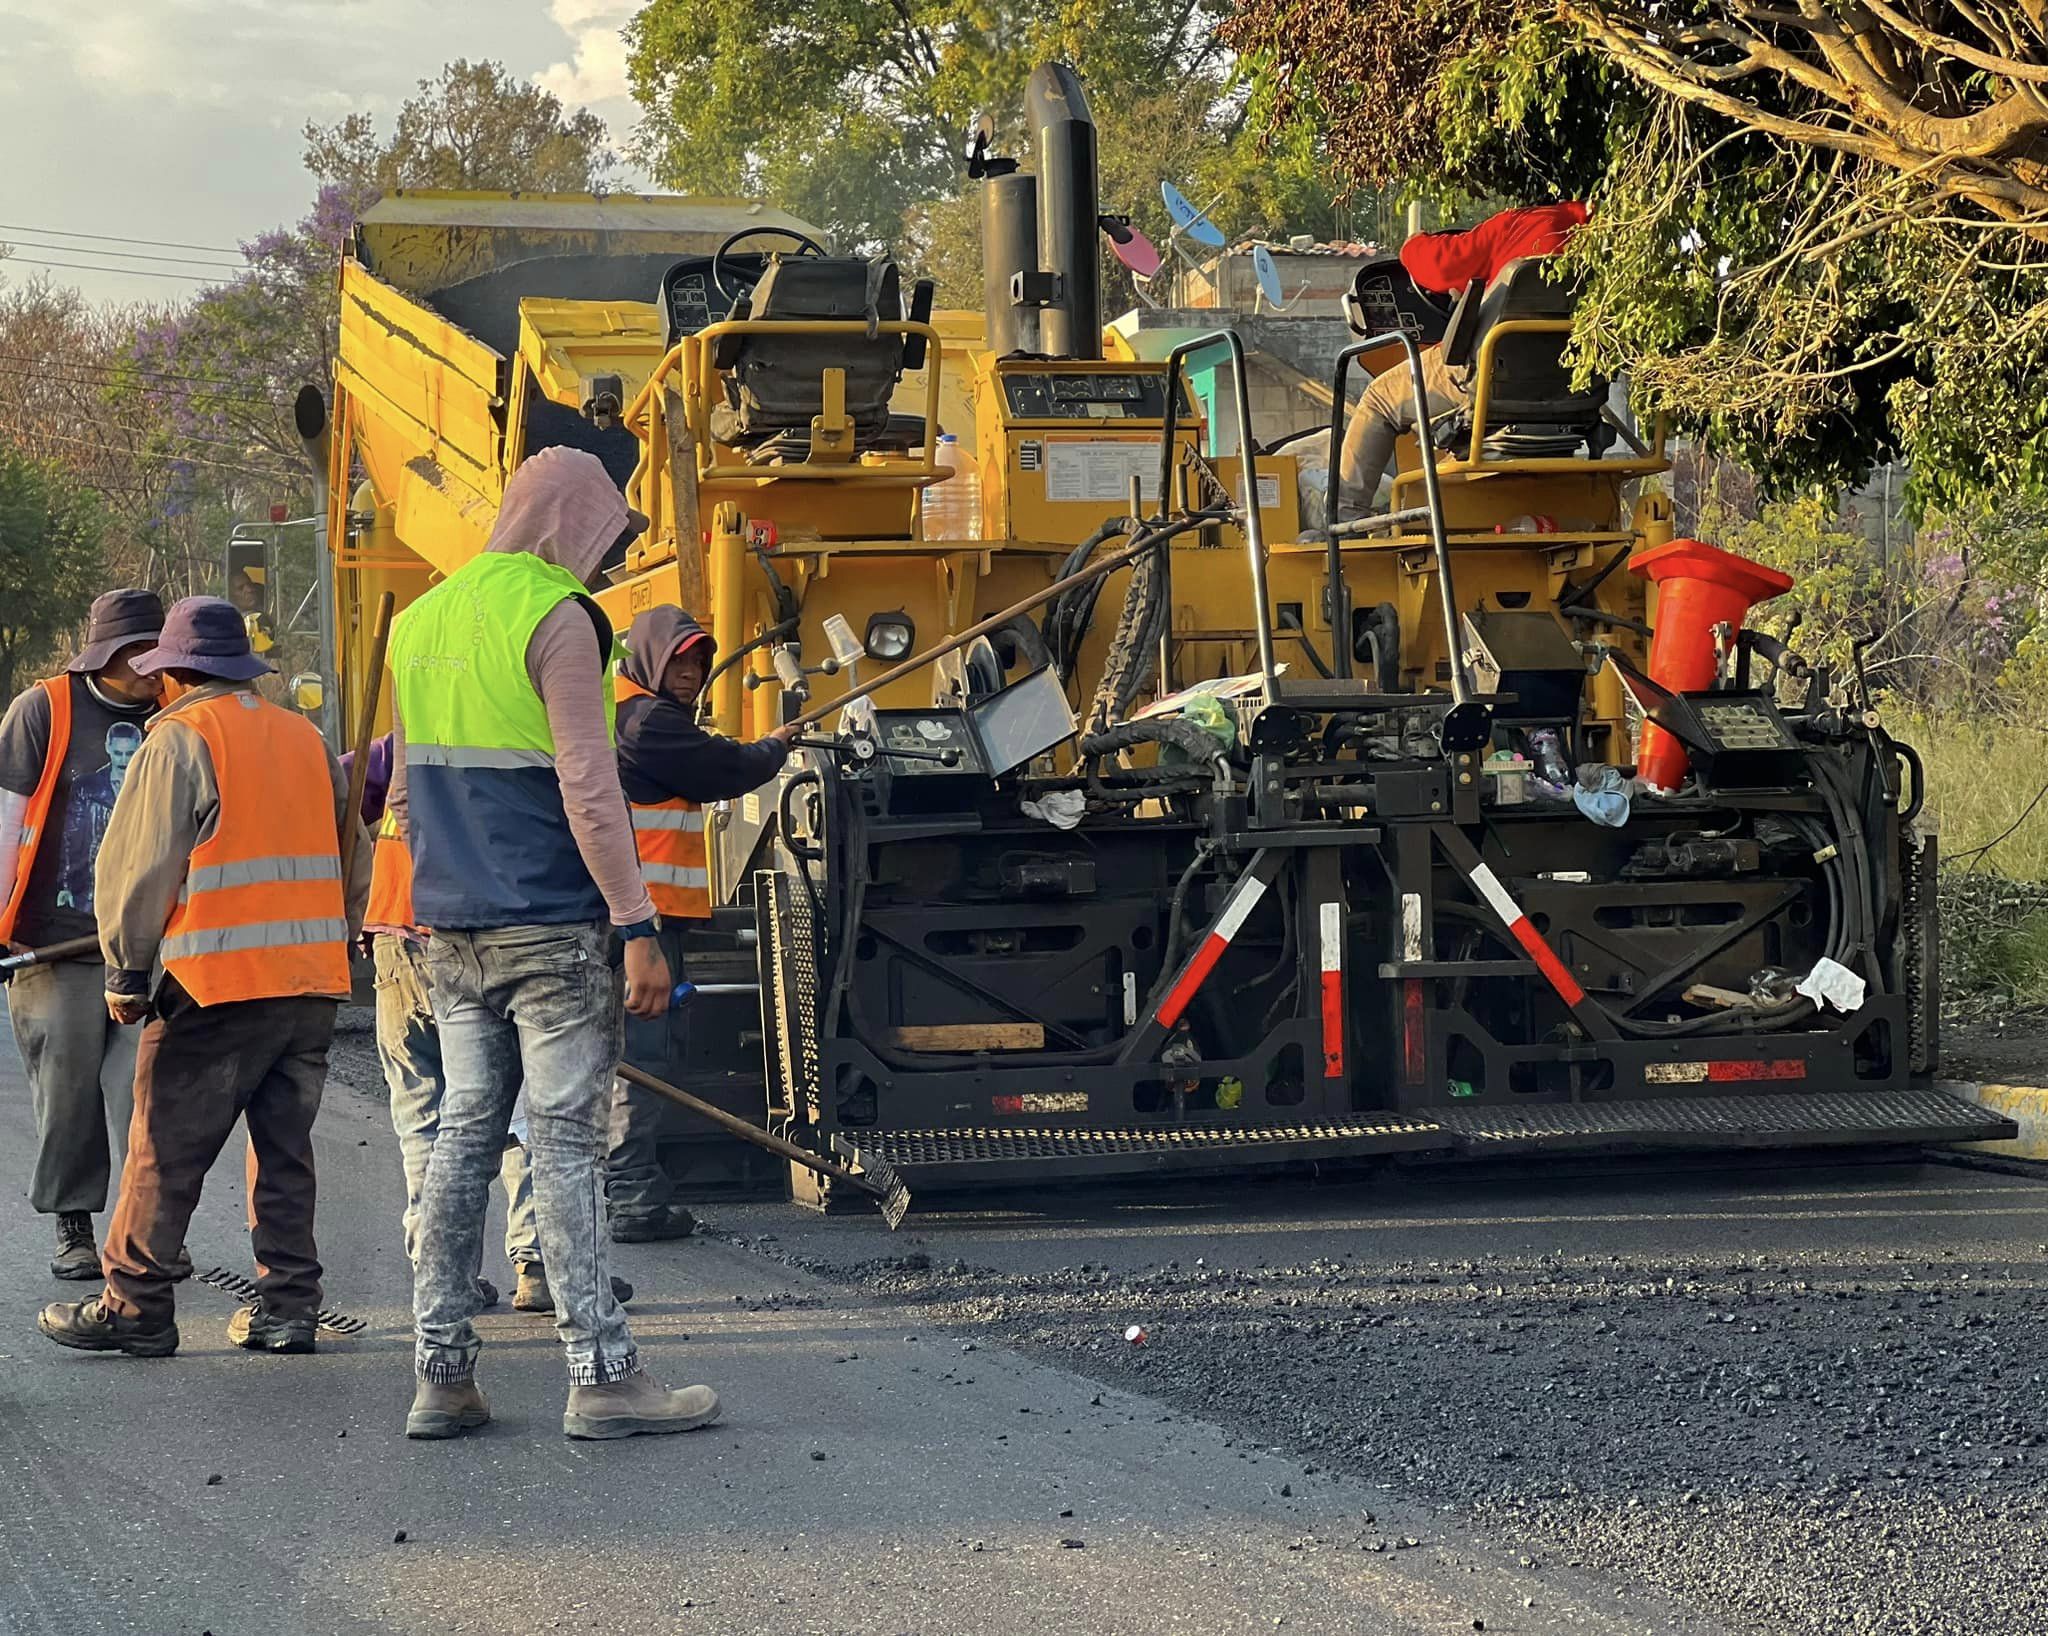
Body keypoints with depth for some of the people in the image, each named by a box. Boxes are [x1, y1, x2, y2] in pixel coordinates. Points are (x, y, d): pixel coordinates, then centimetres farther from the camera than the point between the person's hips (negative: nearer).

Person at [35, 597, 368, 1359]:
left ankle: (134, 1308, 4)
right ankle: (286, 1306, 11)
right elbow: (353, 860, 19)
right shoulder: (307, 739, 15)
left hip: (214, 983, -6)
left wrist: (126, 973, 1)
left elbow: (139, 866, -8)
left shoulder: (179, 740, -5)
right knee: (285, 1148, 12)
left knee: (166, 1151, 0)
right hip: (312, 981, 6)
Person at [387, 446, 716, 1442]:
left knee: (463, 1137, 8)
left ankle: (441, 1376, 8)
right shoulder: (555, 618, -9)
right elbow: (586, 787, -15)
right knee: (567, 1144, -6)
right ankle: (601, 1377, -4)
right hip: (551, 928, -7)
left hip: (452, 936, 7)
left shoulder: (422, 621, 16)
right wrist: (637, 927, -15)